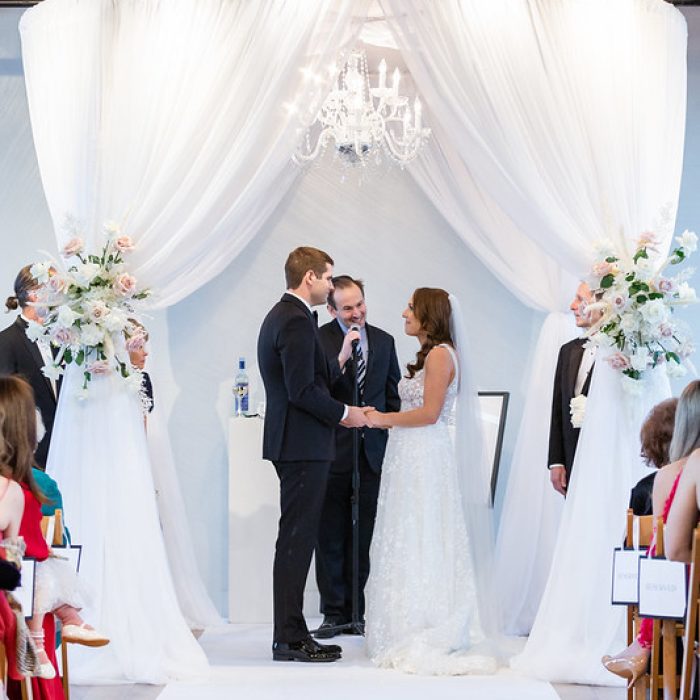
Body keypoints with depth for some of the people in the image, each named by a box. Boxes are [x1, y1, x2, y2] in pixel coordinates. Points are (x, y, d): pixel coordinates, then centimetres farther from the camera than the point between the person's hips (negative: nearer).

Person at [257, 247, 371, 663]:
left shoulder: (280, 316, 17)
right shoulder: (297, 321, -16)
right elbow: (302, 390, -21)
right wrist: (343, 413, -9)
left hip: (293, 444, 11)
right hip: (304, 445, -11)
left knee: (297, 540, 12)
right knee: (297, 540, -7)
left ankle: (292, 633, 16)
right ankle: (290, 640, -4)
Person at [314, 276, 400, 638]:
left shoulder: (383, 341, 10)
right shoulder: (319, 339, -4)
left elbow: (393, 395, 15)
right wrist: (342, 357, -25)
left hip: (372, 453, 3)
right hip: (334, 452, -3)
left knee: (362, 537, 8)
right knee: (331, 536, 2)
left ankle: (356, 611, 15)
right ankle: (334, 612, 9)